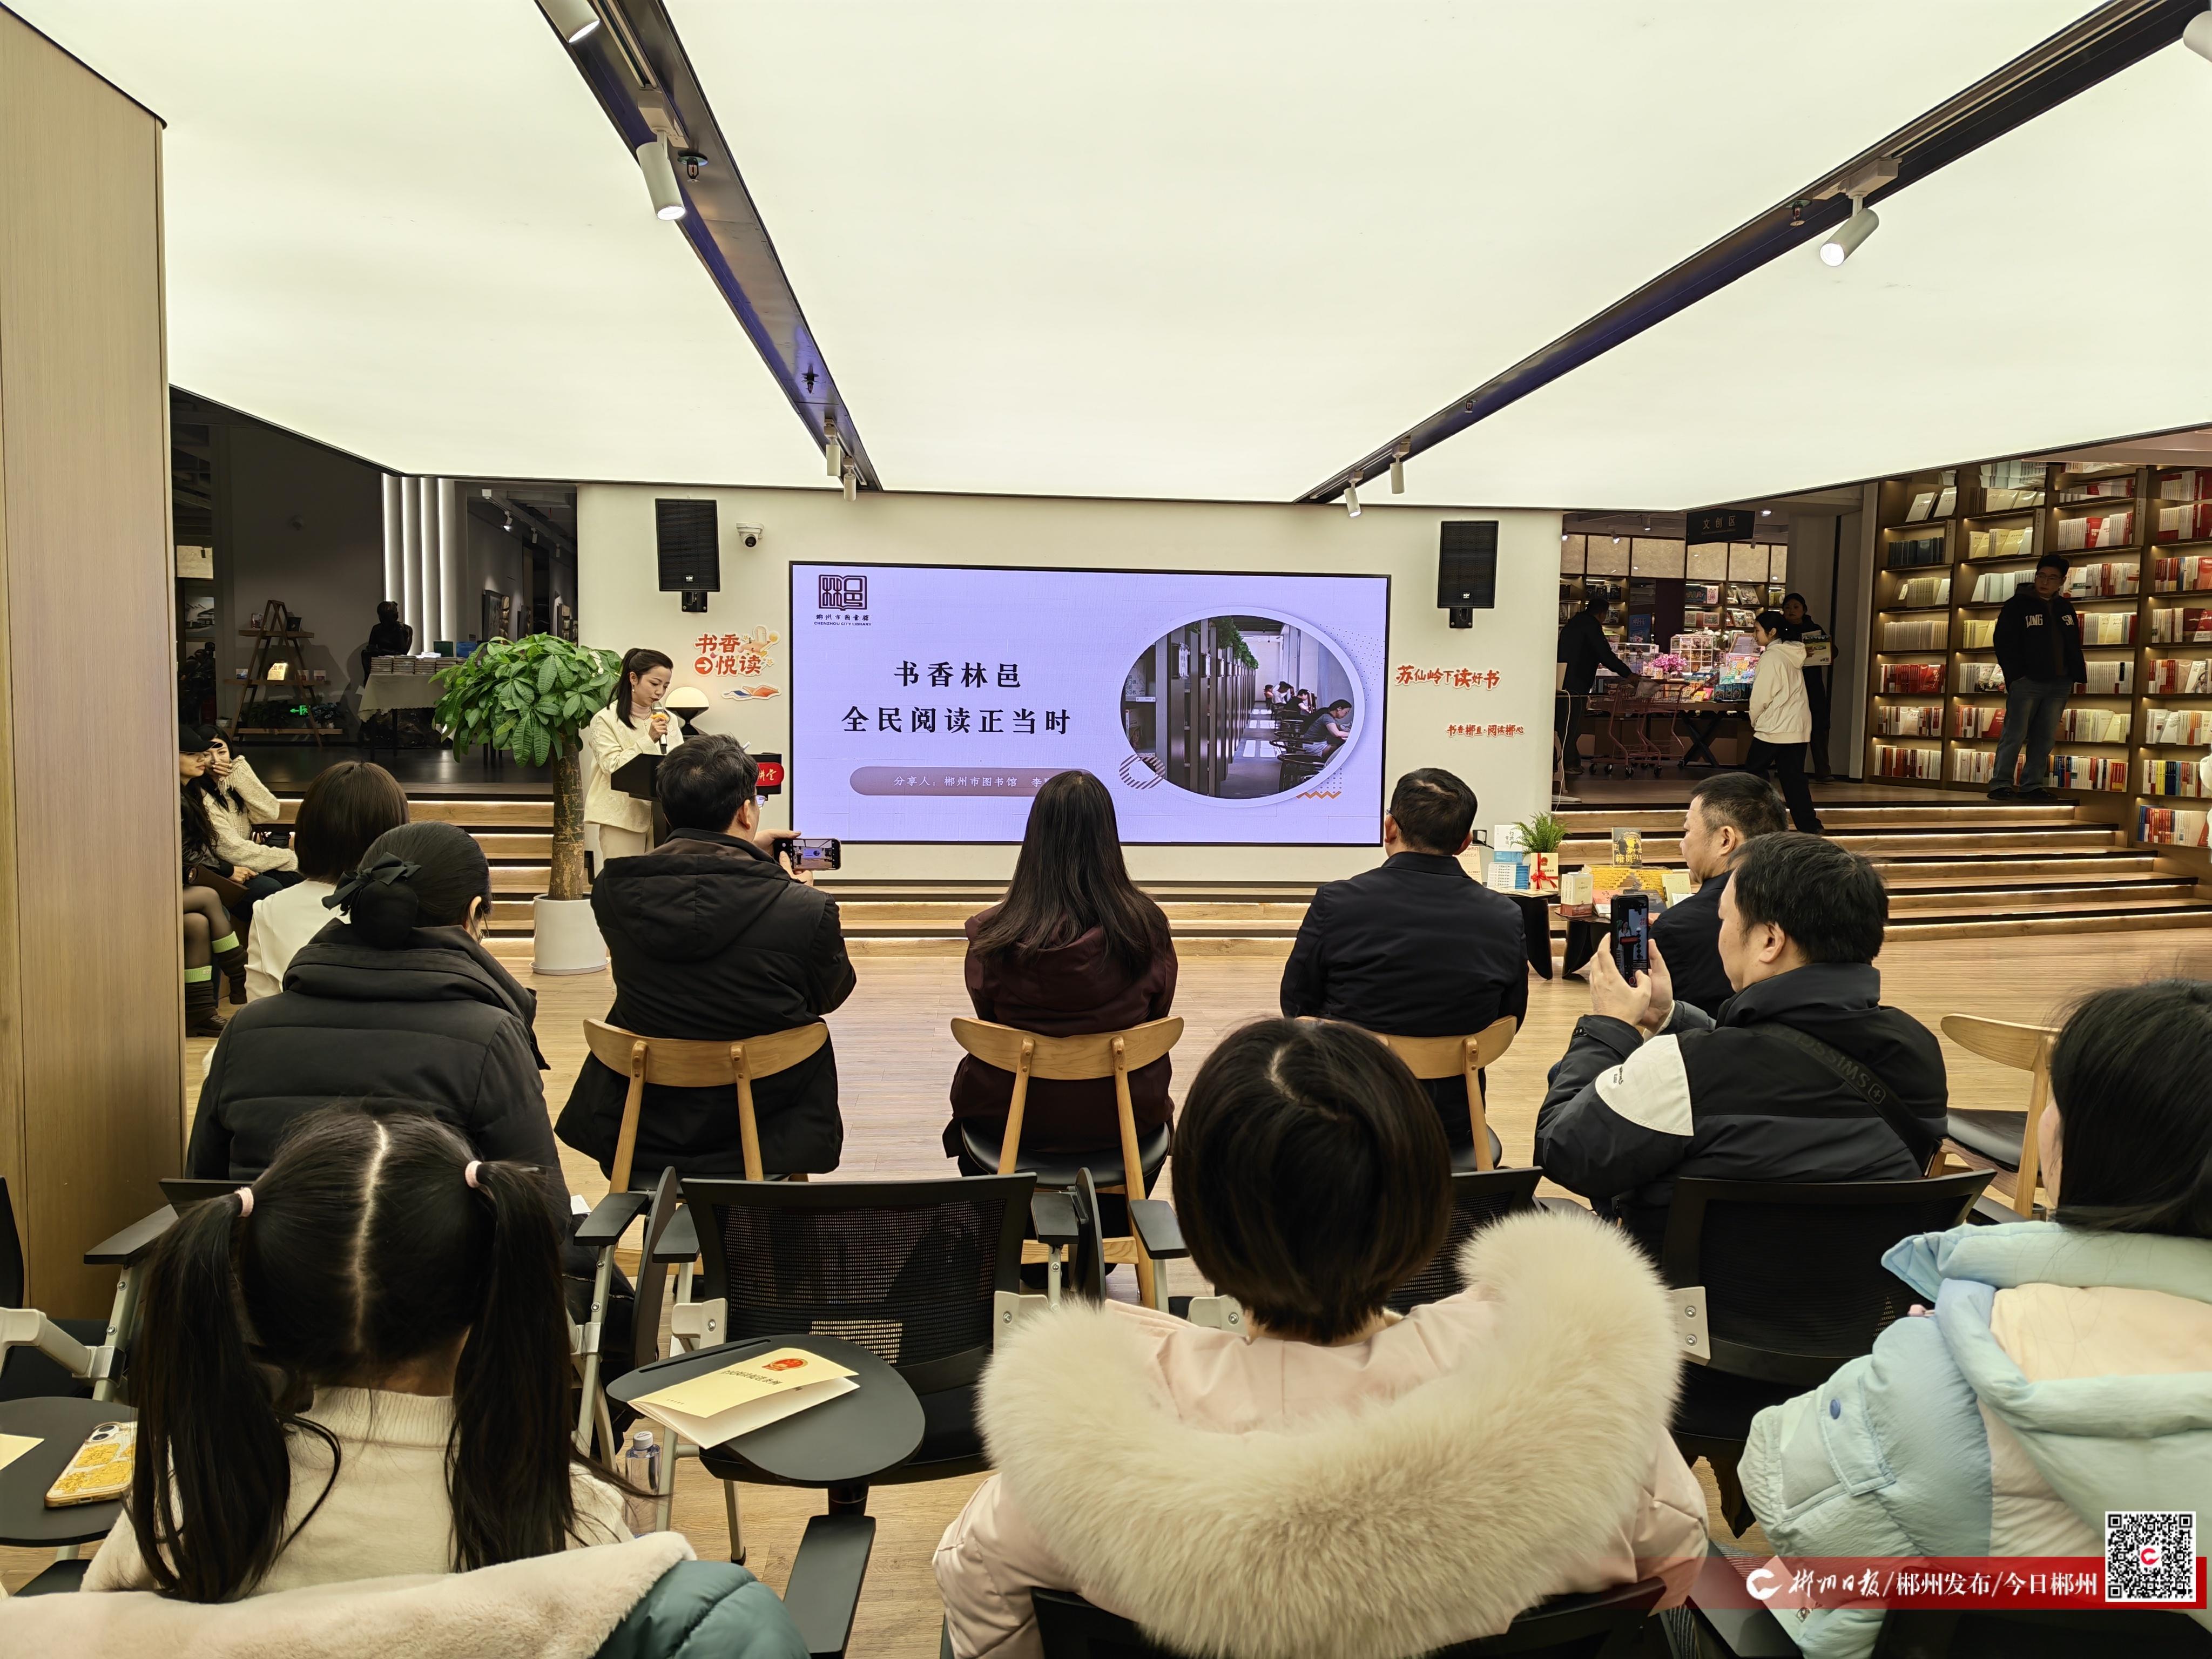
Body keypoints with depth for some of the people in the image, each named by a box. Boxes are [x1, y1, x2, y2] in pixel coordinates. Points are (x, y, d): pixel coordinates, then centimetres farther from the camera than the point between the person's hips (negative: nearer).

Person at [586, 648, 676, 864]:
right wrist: (649, 740, -17)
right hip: (623, 817, -5)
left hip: (660, 815, 5)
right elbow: (613, 768, -12)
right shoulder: (606, 719, -2)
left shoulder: (666, 718, 13)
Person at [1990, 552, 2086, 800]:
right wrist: (2015, 675, -13)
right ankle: (2000, 784, -5)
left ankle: (2033, 785, 9)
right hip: (2027, 682, -5)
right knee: (2015, 735, -7)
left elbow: (2074, 646, 21)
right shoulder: (2018, 604, -1)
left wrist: (2076, 675, 11)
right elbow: (2004, 642, -6)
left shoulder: (2066, 608, 15)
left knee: (2045, 738, 5)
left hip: (2059, 684, 5)